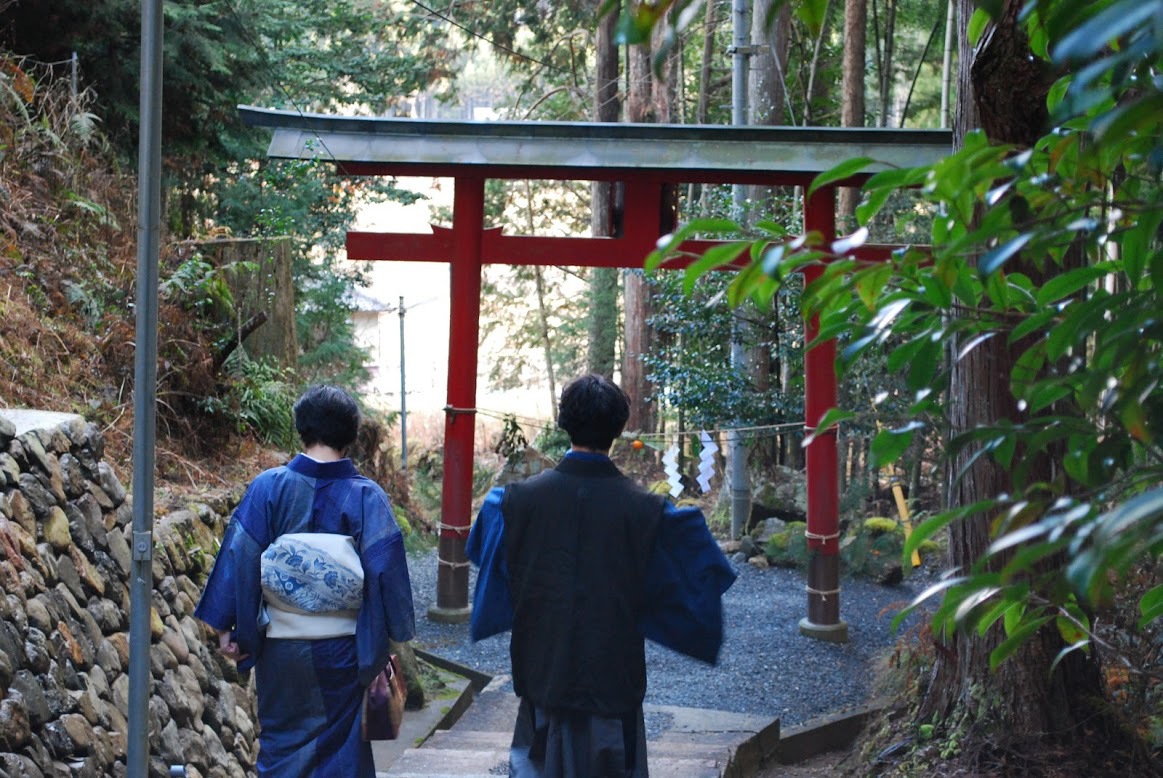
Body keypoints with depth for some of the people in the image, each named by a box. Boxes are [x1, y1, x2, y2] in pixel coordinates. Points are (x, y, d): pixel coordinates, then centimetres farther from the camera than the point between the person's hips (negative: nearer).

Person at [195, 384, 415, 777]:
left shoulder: (268, 488, -7)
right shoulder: (367, 497, -9)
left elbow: (240, 560, -7)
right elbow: (386, 571, -9)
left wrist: (227, 627, 0)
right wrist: (391, 640, 0)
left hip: (281, 646, 1)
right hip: (343, 651, -1)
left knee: (282, 744, 15)